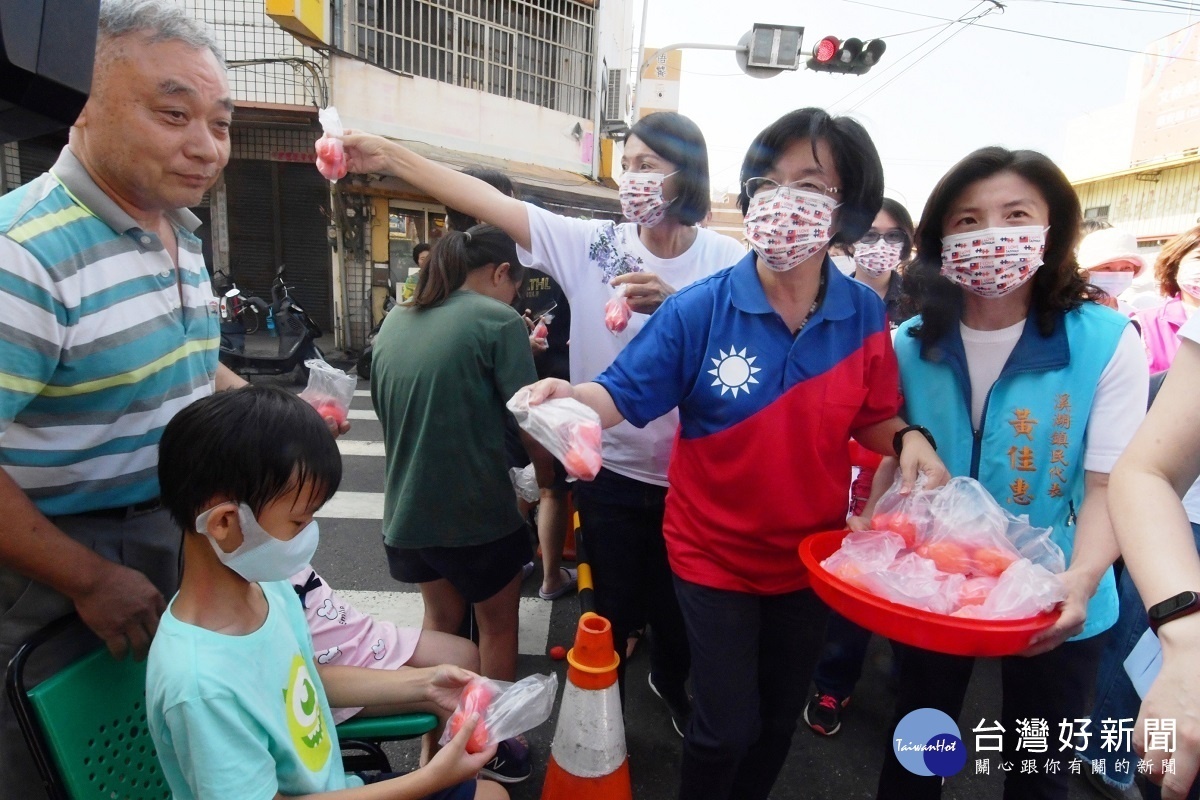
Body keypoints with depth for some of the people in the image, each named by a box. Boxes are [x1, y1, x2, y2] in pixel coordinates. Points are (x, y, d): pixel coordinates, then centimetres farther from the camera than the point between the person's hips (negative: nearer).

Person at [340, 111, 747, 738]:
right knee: (614, 610, 16)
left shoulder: (727, 260, -6)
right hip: (613, 471, 0)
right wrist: (388, 157, -18)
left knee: (681, 606, 22)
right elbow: (489, 200, -12)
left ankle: (670, 680, 56)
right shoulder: (591, 245, -6)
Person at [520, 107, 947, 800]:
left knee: (779, 720, 24)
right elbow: (624, 395, -15)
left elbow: (872, 417, 3)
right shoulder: (699, 308, -17)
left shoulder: (865, 316, -8)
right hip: (714, 555, -3)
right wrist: (571, 397, -35)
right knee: (727, 728, 7)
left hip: (810, 555, 4)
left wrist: (909, 440, -18)